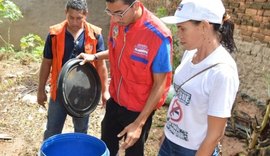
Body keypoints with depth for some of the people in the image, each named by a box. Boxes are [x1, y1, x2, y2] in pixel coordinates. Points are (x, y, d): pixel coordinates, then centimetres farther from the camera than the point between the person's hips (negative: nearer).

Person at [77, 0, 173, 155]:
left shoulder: (158, 36, -27)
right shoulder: (117, 21, -8)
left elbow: (160, 84, -20)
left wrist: (139, 123, -21)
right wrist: (95, 56, -1)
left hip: (139, 109, -5)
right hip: (115, 101, 6)